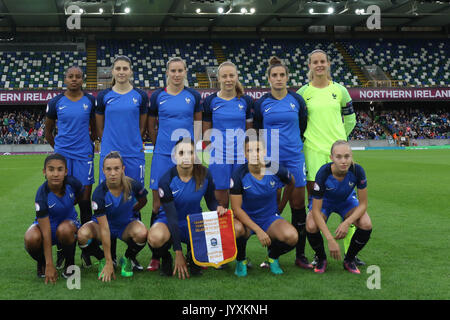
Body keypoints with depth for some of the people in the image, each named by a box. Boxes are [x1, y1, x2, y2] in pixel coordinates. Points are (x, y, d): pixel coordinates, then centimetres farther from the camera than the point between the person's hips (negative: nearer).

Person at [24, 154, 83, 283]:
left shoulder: (72, 183, -22)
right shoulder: (42, 195, -28)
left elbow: (81, 197, 7)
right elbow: (46, 233, -29)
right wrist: (49, 265, -29)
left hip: (68, 220, 1)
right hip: (46, 223, -1)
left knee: (64, 230, -36)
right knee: (31, 239, -34)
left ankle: (70, 264, -6)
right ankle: (41, 263, 1)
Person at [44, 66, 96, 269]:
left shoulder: (90, 101, 4)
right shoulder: (56, 102, 3)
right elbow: (48, 132, 14)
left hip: (84, 156, 0)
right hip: (62, 156, 0)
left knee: (85, 201, 1)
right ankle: (61, 252, 8)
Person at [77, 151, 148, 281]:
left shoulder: (133, 185, -21)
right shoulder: (99, 193, -26)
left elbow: (143, 201, 6)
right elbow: (104, 229, -28)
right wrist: (109, 263, -28)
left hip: (127, 224, 1)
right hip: (103, 223, -1)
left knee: (141, 233, -34)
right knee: (83, 234, -32)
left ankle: (128, 258, 0)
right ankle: (103, 259, 0)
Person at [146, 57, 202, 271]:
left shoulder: (193, 96, 5)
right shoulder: (157, 96, 3)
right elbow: (151, 126, 13)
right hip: (163, 156, -1)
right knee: (158, 203, -1)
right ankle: (155, 255, 6)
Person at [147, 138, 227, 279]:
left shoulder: (204, 175, -10)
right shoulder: (166, 180, -19)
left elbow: (210, 200, 5)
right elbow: (172, 217, -20)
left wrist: (217, 208, -22)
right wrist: (178, 253, -23)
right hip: (168, 222, -3)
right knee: (156, 238, -39)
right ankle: (165, 258, 1)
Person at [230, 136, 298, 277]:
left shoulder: (275, 170, -13)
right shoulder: (239, 174, -18)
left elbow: (291, 183, 11)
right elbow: (236, 208, -18)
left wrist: (280, 207, 16)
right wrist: (258, 230, -25)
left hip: (270, 218, 2)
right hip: (246, 219, -1)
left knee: (291, 237, -28)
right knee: (235, 229, -37)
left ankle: (273, 256, 8)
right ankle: (241, 261, -2)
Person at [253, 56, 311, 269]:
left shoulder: (297, 100, 4)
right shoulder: (261, 104, 2)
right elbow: (257, 132, 12)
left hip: (294, 158, 1)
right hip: (270, 160, -1)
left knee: (298, 206, 1)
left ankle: (300, 255, 10)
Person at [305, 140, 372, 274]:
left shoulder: (357, 170, -30)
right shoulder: (323, 173, -34)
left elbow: (363, 204, -19)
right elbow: (316, 210, -31)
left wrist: (347, 223, -35)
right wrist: (330, 240, -38)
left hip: (347, 200, 2)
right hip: (324, 201, -2)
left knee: (366, 225, -25)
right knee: (311, 227, -31)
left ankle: (349, 259, 2)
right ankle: (321, 259, 2)